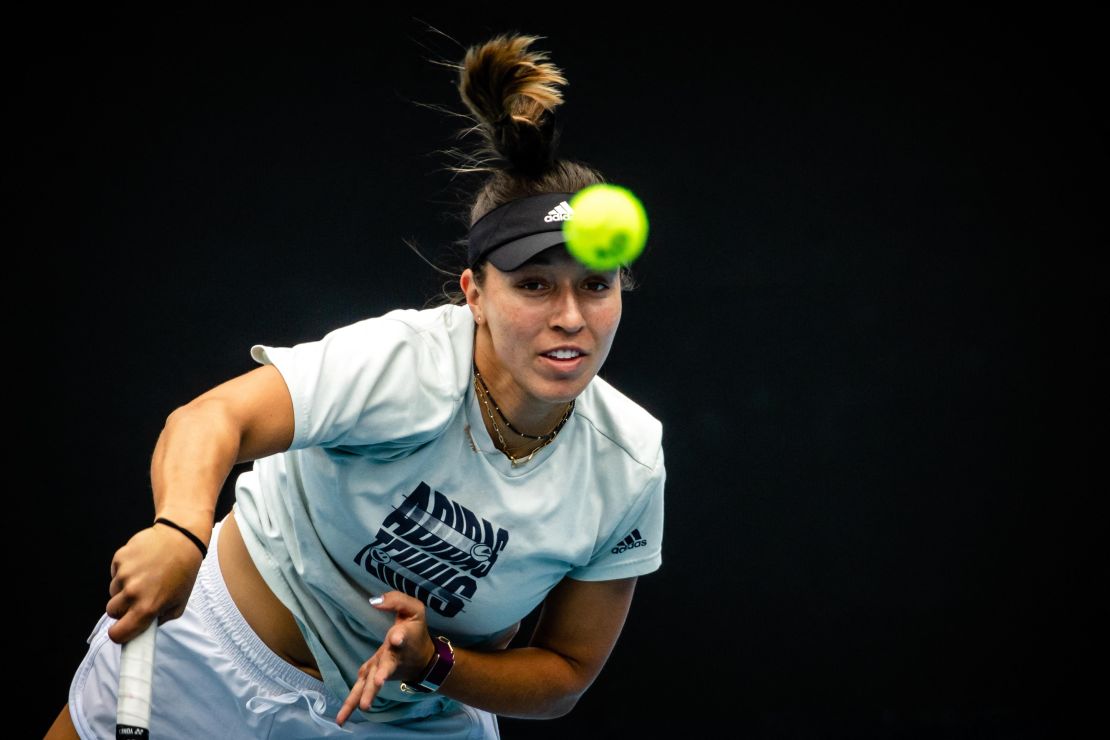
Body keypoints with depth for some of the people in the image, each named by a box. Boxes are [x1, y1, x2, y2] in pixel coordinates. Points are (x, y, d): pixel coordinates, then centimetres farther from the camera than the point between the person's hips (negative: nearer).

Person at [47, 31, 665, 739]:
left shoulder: (630, 469, -17)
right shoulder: (405, 364, -29)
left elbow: (567, 673, -8)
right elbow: (210, 420, -39)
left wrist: (434, 661, -26)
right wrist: (181, 532, -60)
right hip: (220, 658, -3)